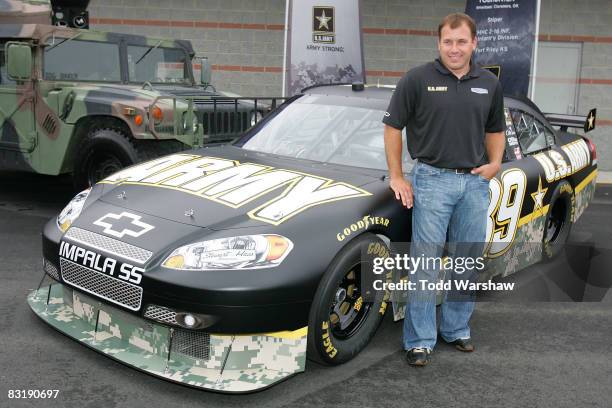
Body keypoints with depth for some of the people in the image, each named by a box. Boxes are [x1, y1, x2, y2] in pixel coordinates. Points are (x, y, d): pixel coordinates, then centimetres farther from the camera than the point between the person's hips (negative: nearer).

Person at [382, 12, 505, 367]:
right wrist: (396, 177, -4)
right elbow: (393, 127, 0)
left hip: (475, 182, 5)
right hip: (433, 179, -4)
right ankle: (420, 341, 6)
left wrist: (495, 163, 1)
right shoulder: (418, 80, -4)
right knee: (426, 262, -3)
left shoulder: (489, 84, 8)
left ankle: (457, 330, 27)